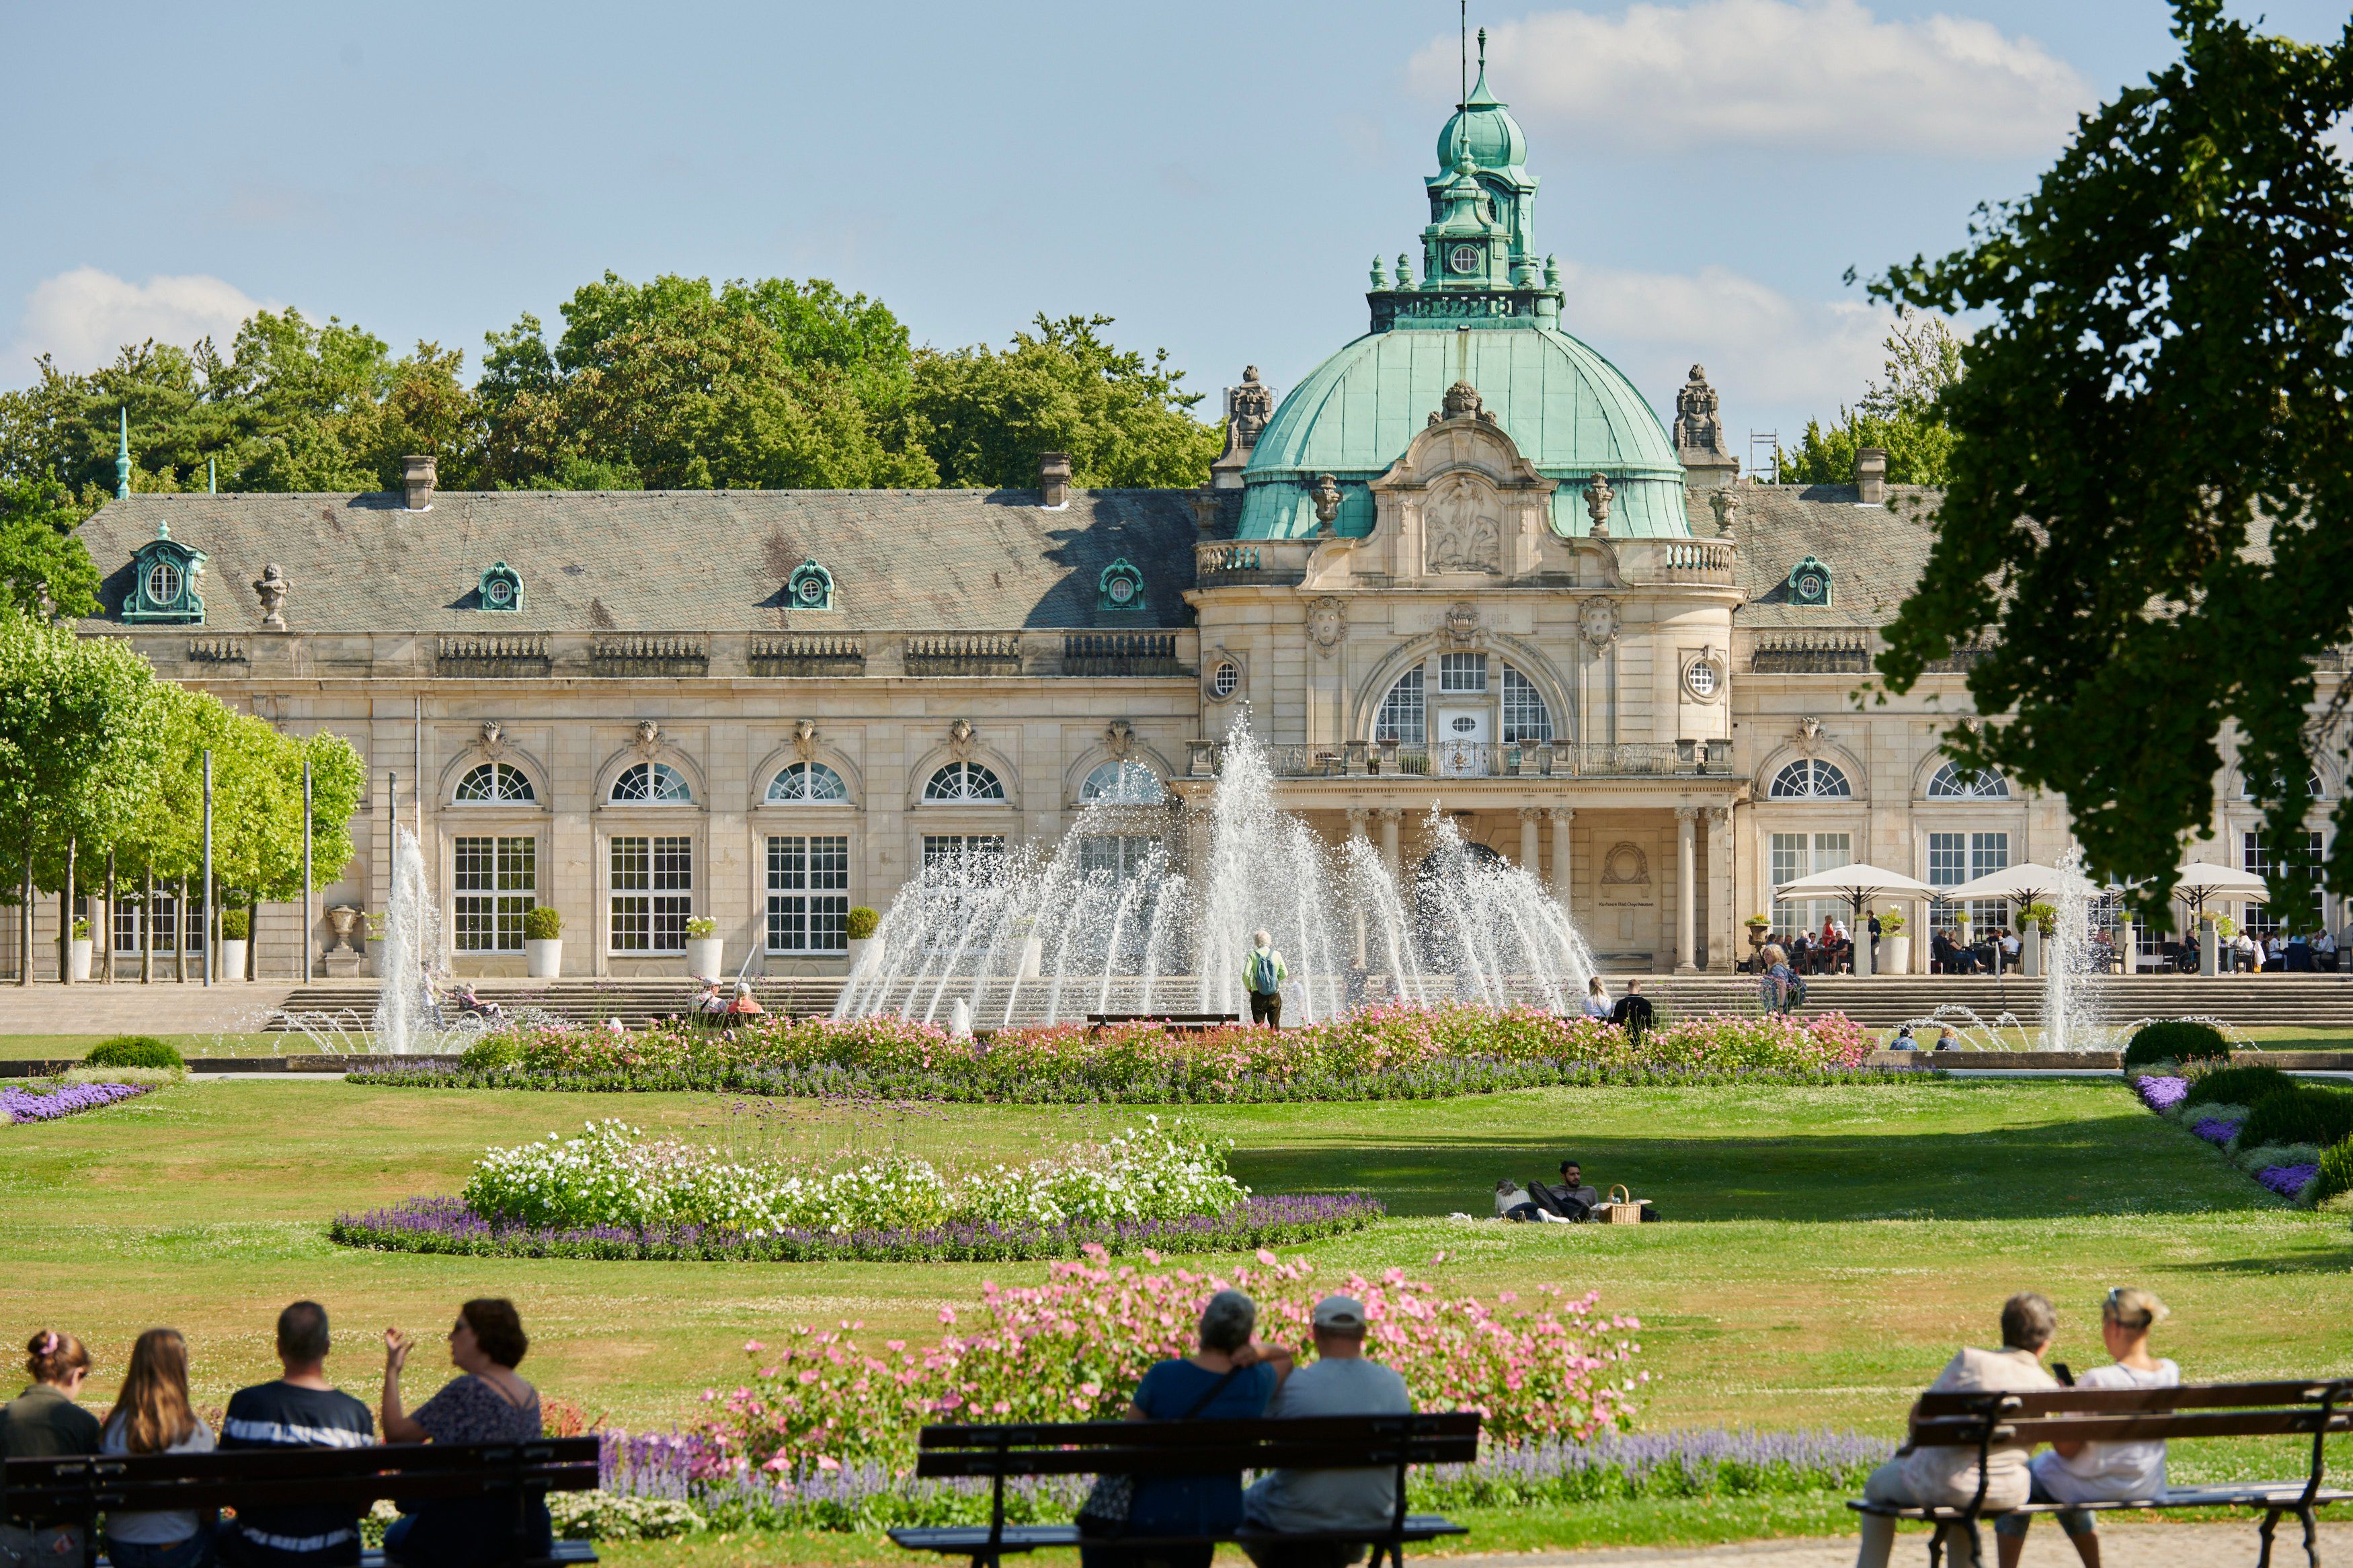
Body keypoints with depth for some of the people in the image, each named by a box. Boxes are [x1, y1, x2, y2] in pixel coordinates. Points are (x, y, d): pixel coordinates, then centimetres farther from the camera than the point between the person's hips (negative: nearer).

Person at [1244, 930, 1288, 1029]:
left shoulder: (1253, 955, -5)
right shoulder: (1277, 955, 1)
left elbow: (1246, 975, -12)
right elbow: (1284, 974, 1)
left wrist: (1249, 988, 5)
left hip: (1258, 995, -2)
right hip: (1275, 995, 2)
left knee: (1259, 1025, 4)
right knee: (1275, 1025, 8)